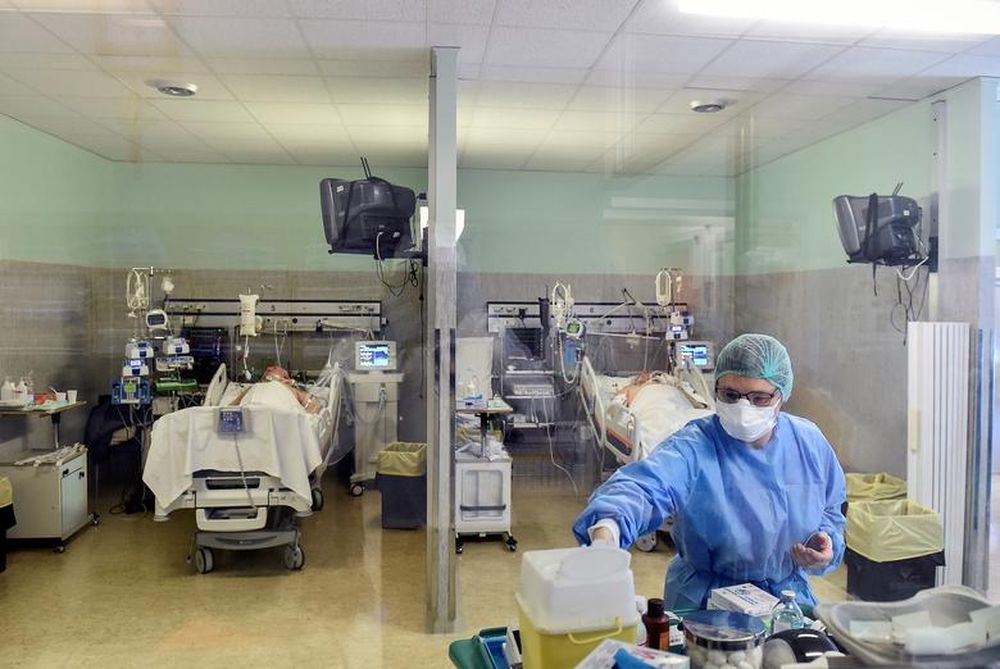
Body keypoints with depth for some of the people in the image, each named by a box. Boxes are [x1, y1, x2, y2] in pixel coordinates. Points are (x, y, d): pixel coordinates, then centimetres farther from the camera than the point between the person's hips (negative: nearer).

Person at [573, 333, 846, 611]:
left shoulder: (810, 442, -2)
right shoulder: (692, 447, -19)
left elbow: (830, 511, 14)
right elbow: (643, 487, -38)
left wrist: (827, 543, -8)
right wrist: (606, 530, -58)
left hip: (789, 596, 4)